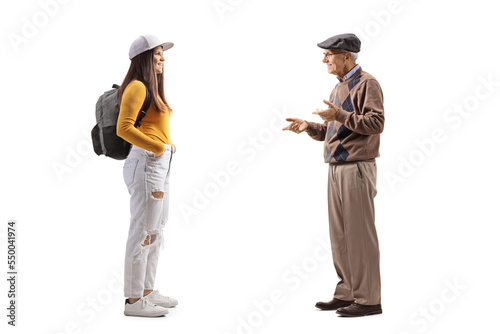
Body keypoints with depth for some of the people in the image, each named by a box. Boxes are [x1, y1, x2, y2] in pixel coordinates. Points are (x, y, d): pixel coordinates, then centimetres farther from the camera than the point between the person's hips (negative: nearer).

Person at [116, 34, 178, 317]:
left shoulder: (153, 88, 19)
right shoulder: (137, 86, -10)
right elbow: (124, 128, -20)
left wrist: (168, 148, 9)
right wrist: (159, 147, -17)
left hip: (160, 165, 10)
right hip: (147, 162, -10)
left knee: (156, 232, 15)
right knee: (143, 232, -5)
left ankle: (147, 291, 26)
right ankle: (134, 300, 4)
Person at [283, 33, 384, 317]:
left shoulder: (366, 83, -6)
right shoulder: (339, 87, 21)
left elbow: (377, 122, -18)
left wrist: (340, 115, -24)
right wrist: (309, 126, 6)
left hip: (357, 168, -9)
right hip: (336, 168, 9)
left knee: (359, 233, -5)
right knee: (339, 235, 11)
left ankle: (368, 299, 4)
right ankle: (347, 293, 20)